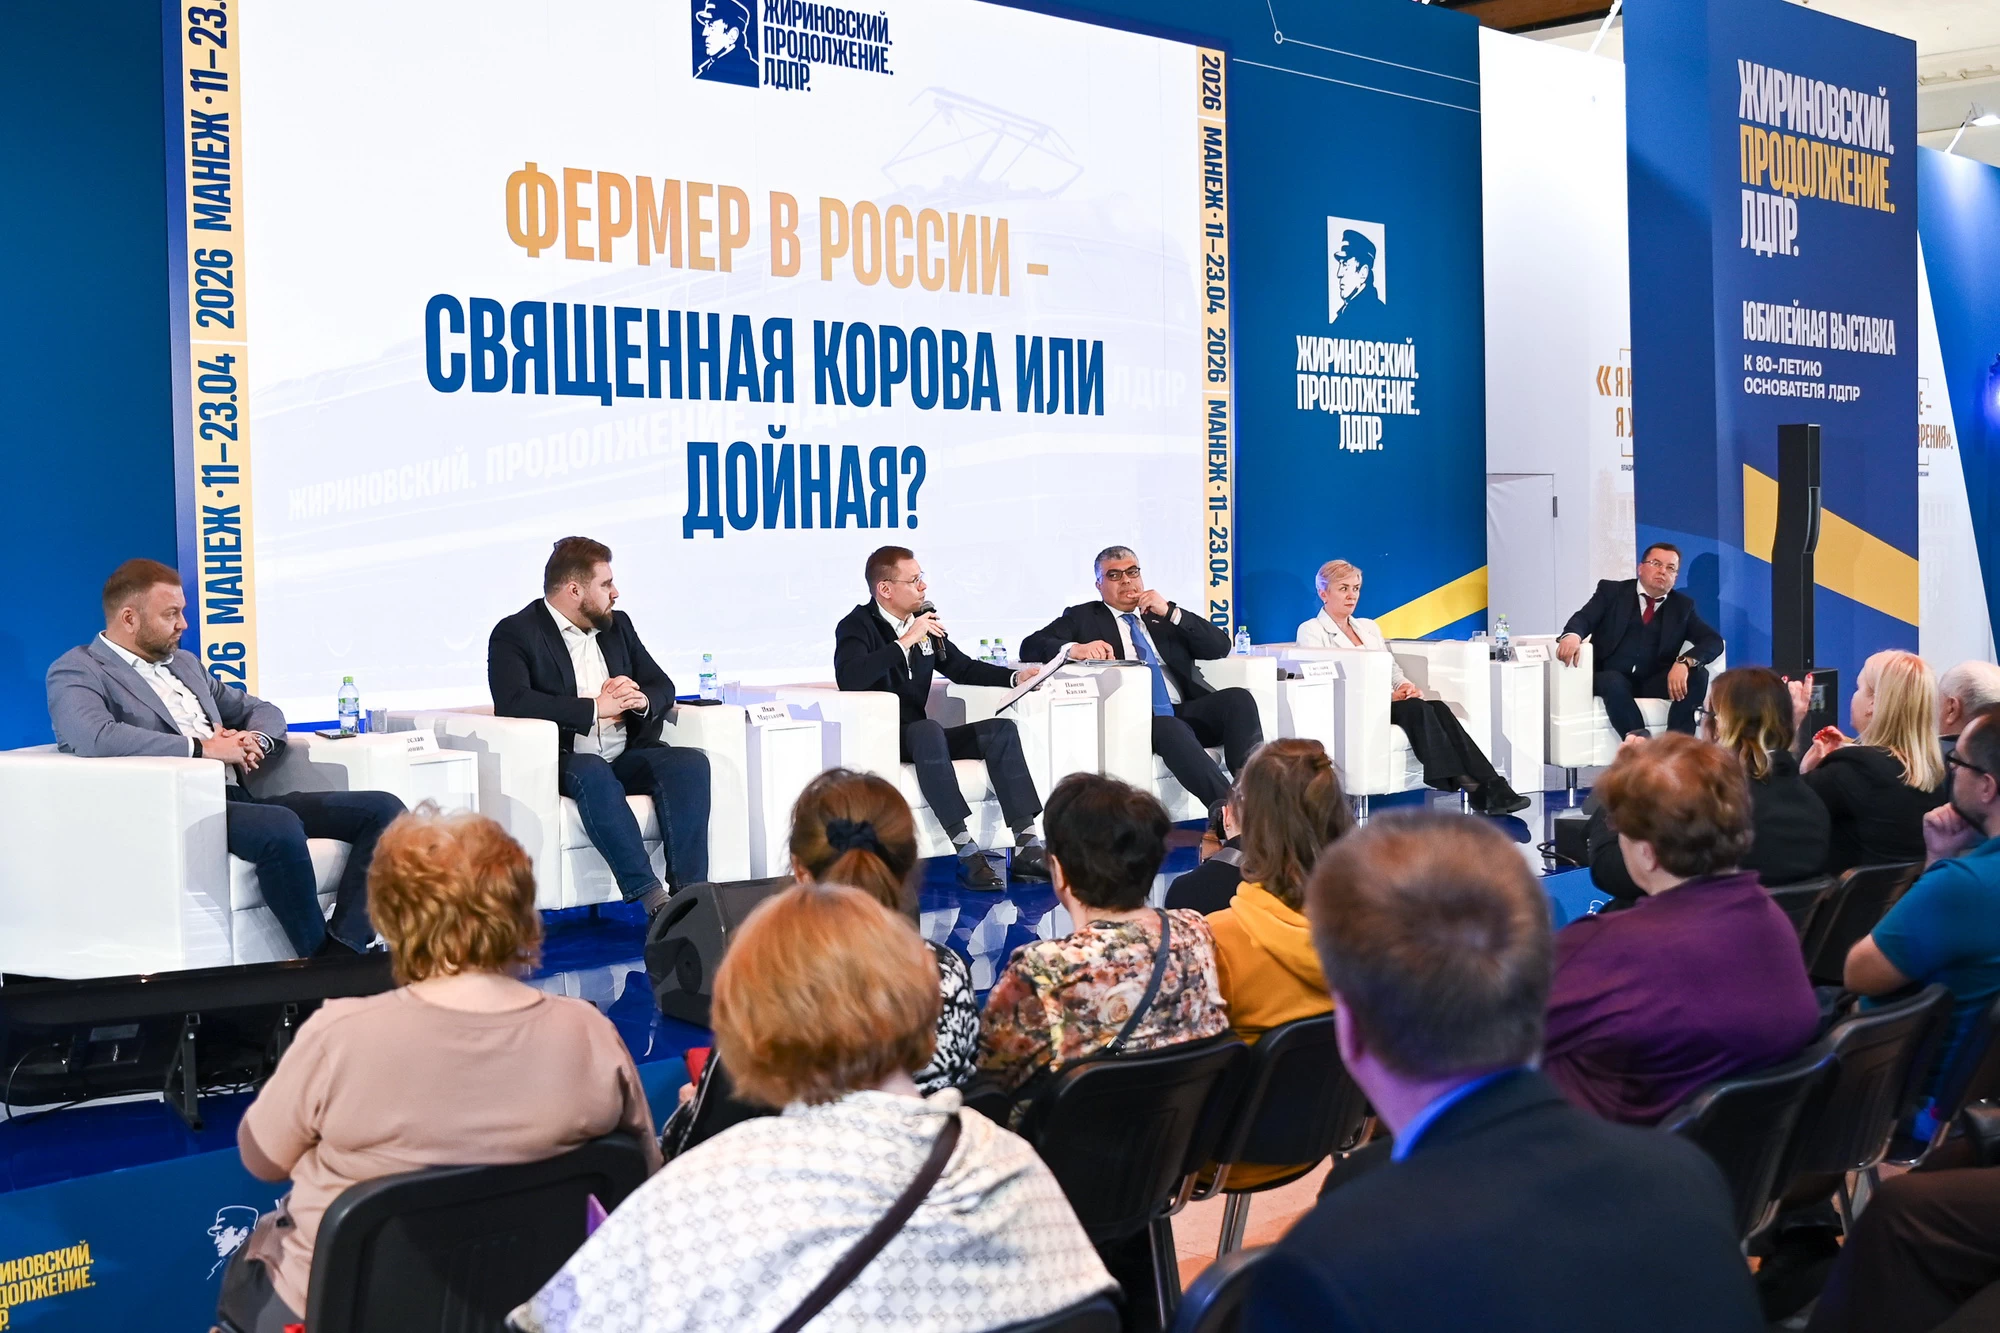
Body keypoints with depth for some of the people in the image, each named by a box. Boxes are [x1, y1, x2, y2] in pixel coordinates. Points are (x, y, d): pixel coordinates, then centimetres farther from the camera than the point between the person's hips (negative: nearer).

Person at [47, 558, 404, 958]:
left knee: (382, 809, -9)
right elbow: (95, 738, -19)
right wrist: (203, 748, -18)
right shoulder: (75, 673, 2)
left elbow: (261, 710, 30)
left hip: (235, 798, 9)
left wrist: (254, 740, 4)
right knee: (280, 827, -39)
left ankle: (343, 954, -22)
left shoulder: (184, 663, 27)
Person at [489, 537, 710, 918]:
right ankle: (650, 896, -41)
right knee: (593, 773, -38)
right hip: (562, 761, -6)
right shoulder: (514, 634, -1)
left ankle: (690, 890, -32)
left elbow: (663, 686, 19)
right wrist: (595, 708, -18)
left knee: (690, 762, -21)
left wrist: (641, 699, -7)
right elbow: (512, 703, -18)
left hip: (625, 756, 6)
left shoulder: (617, 625, 19)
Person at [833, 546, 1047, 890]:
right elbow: (849, 679, -29)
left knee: (1001, 729, -11)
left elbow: (962, 668, 21)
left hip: (920, 738, 7)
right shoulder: (857, 626, -9)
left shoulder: (924, 618, 11)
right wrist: (906, 641, -26)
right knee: (928, 730, -37)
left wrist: (1015, 676, 5)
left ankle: (1027, 848, -21)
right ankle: (967, 853, -40)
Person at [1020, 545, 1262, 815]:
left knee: (1238, 698, -24)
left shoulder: (1164, 615, 25)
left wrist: (1171, 612, 3)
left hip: (1187, 711, 4)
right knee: (1170, 728, -37)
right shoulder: (1083, 617, 17)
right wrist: (1075, 648, -17)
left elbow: (1220, 646, 14)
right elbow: (1030, 647, 3)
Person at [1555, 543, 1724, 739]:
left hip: (1655, 683, 3)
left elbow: (1713, 641, 0)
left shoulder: (1682, 606, 12)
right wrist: (1572, 635, -33)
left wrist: (1684, 662, -23)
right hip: (1610, 678, -2)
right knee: (1613, 681, -36)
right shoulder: (1612, 591, 8)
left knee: (1698, 675, -24)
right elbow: (1584, 618, -6)